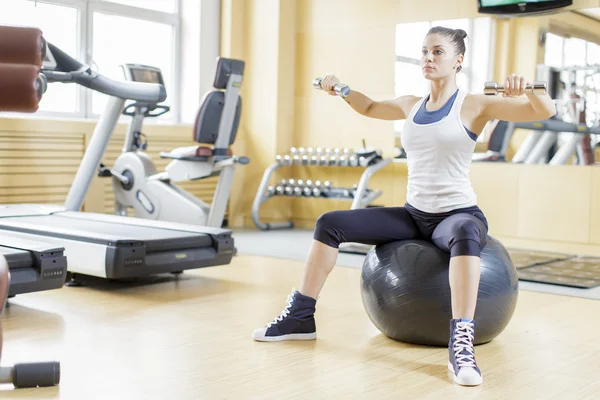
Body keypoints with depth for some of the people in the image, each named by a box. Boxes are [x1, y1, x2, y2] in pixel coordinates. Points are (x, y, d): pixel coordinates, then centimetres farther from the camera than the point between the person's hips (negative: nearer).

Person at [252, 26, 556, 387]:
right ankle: (300, 318, 2)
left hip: (458, 214, -5)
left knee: (465, 234, -44)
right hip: (413, 215, 6)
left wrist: (526, 88, -33)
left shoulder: (475, 106, -7)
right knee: (330, 223, -7)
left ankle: (462, 345, -46)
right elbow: (369, 108, 29)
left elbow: (546, 112, -14)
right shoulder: (411, 106, 9)